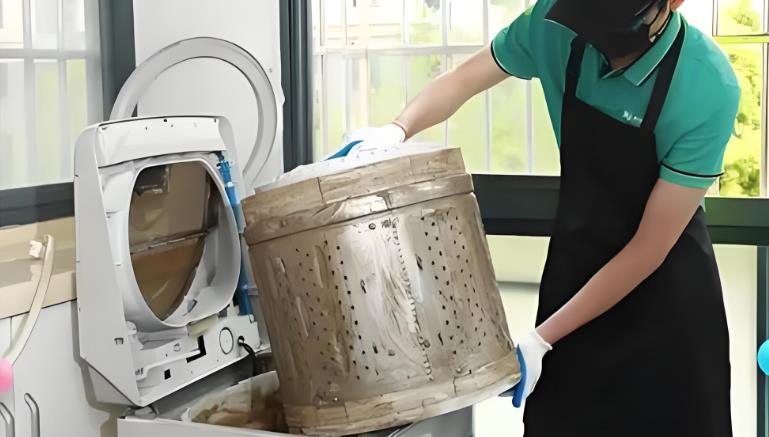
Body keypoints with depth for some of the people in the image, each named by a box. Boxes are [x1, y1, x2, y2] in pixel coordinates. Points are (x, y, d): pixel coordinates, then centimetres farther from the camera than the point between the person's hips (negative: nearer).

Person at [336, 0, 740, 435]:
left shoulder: (707, 87, -28)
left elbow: (650, 249, -22)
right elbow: (463, 80, 1)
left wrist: (540, 341, -21)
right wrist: (396, 131, -18)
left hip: (665, 285, -3)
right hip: (574, 260, 4)